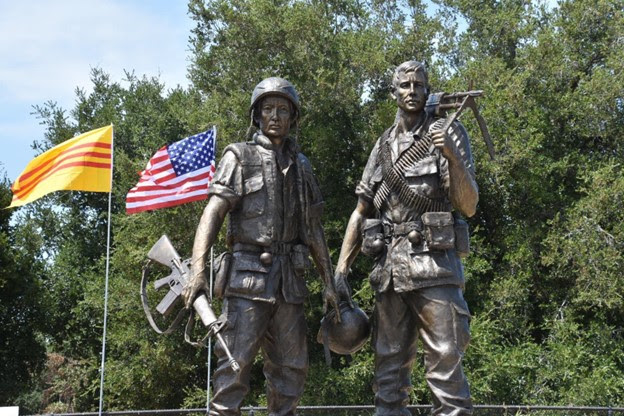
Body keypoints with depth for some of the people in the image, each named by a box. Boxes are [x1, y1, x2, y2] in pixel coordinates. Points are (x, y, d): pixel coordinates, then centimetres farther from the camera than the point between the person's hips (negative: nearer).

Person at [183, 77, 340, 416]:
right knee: (235, 363, -9)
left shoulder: (301, 166, 17)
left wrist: (329, 282, 14)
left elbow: (314, 230, 19)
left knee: (291, 368, 7)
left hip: (289, 281, 5)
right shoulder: (240, 157, 3)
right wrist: (198, 270, -22)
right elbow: (213, 213, -9)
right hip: (248, 277, -5)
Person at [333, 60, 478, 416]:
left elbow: (469, 206, -4)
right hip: (390, 268, 5)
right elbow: (361, 213, 18)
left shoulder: (449, 133, 4)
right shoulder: (383, 147, 17)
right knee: (389, 365, 7)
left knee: (446, 363, -6)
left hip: (434, 264, -5)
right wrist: (341, 270, 10)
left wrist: (452, 156, -19)